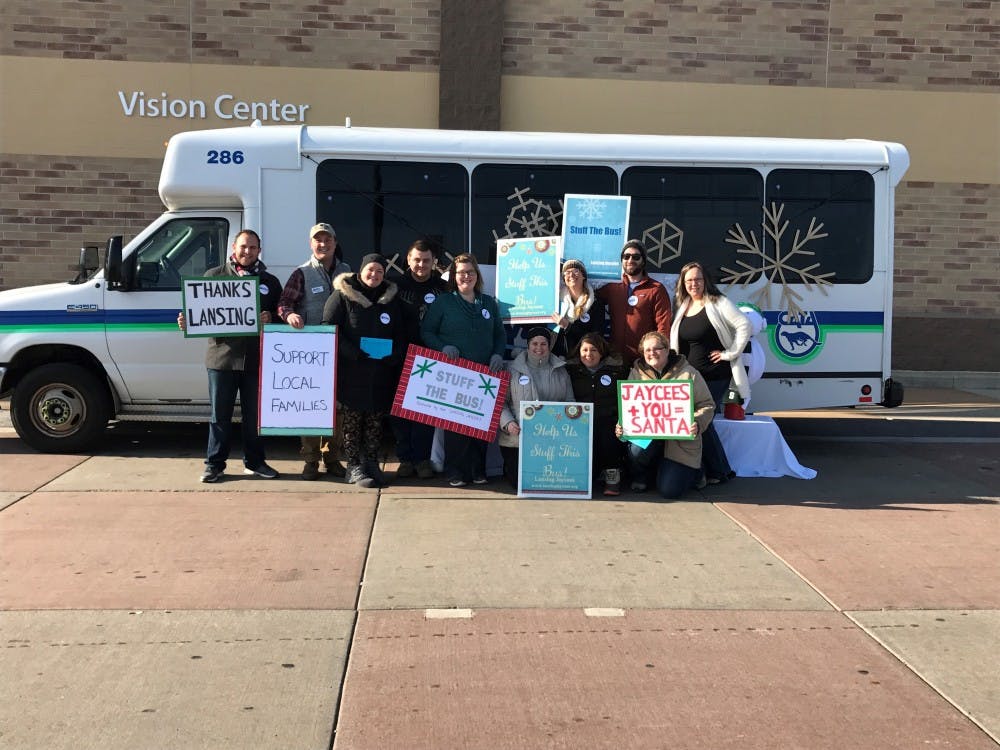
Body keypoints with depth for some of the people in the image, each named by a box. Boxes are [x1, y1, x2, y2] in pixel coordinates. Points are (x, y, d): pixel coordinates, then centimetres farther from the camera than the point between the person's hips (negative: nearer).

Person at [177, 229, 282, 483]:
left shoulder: (270, 282, 12)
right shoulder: (214, 276, 8)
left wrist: (270, 318, -10)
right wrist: (187, 322, -13)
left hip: (256, 359, 1)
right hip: (222, 356, -1)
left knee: (254, 414, 9)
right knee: (220, 415, 4)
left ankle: (254, 462, 21)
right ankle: (214, 464, 13)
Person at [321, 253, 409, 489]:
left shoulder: (392, 298, 12)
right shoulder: (343, 295, -1)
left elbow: (401, 333, 15)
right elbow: (328, 327, -8)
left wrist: (395, 356, -4)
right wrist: (353, 353, -17)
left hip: (381, 373, 4)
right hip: (351, 371, -4)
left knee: (376, 420, 8)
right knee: (352, 418, 0)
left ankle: (371, 464, 19)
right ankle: (354, 467, 7)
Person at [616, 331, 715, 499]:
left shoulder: (688, 374, -2)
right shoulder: (636, 374, 7)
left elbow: (707, 405, -2)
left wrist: (698, 423, -21)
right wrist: (622, 426, -12)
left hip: (681, 443, -2)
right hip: (647, 436, 2)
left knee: (670, 490, -14)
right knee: (637, 450, -34)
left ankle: (693, 471, 24)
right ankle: (640, 477, 5)